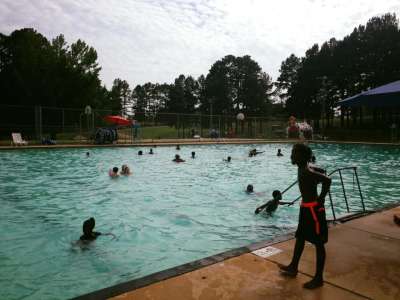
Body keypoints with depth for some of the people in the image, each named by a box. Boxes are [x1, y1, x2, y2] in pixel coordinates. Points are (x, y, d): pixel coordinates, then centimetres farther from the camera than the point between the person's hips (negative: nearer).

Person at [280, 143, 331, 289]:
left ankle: (318, 278, 17)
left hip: (314, 209, -10)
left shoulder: (307, 172, -24)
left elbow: (327, 180, -36)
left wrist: (320, 199, -23)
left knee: (318, 243, 4)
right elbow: (319, 174, 20)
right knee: (300, 238, 20)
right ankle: (293, 268, 36)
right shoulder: (301, 169, 5)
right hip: (306, 208, 10)